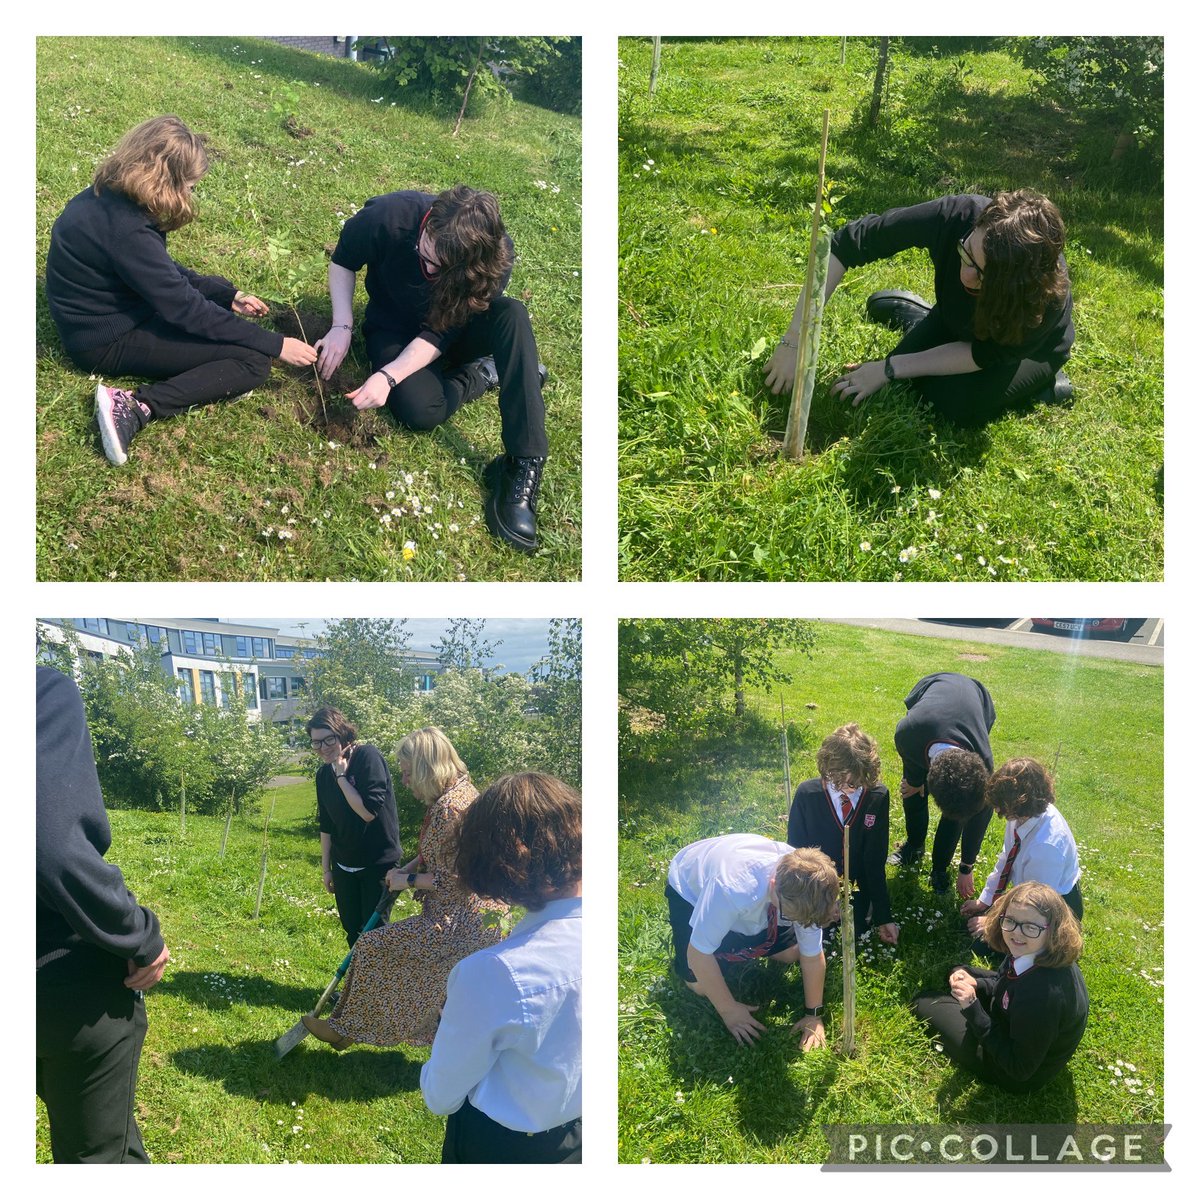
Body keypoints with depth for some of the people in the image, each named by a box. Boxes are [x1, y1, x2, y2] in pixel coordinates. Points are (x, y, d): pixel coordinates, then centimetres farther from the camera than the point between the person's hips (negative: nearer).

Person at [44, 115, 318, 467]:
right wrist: (275, 345, -22)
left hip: (108, 313, 10)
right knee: (253, 361, -15)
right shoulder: (125, 229, -31)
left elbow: (166, 272, 10)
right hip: (107, 341, -10)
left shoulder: (109, 195, -3)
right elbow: (186, 309, -27)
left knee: (216, 288, 26)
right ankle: (134, 409, -20)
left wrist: (228, 296, 7)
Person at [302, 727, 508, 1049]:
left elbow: (454, 878, -24)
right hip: (477, 916, 10)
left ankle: (347, 1029, 19)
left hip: (458, 922, -10)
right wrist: (407, 868, 6)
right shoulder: (460, 790, 7)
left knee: (373, 948, 2)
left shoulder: (449, 807, -25)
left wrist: (409, 880, -11)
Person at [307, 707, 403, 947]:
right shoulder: (324, 774, 2)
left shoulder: (367, 757, -18)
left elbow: (369, 812, -24)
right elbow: (326, 825, 12)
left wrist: (341, 777, -21)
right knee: (352, 930, 15)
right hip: (343, 865, 6)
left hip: (378, 864, -6)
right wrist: (326, 867, 14)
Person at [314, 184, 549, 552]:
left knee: (512, 315, -35)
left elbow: (439, 335, -26)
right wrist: (342, 327, -21)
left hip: (453, 329, 1)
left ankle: (523, 467, -39)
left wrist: (388, 377, -38)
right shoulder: (389, 216, -30)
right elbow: (343, 261, -8)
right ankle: (485, 373, -2)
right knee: (419, 409, -35)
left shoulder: (494, 255, -28)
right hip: (395, 329, -1)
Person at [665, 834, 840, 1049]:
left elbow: (813, 957, -15)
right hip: (692, 887, -4)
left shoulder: (804, 892, -32)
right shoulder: (733, 890, -48)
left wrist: (814, 1015, -8)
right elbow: (698, 955, -34)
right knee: (701, 986, -13)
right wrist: (728, 1010, -22)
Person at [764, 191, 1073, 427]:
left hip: (1031, 346, -3)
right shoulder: (955, 215, -39)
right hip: (957, 317, 3)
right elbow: (846, 243, -34)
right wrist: (795, 340, -36)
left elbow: (981, 356, -26)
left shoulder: (1049, 297, -42)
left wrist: (889, 369, -29)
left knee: (958, 402, -26)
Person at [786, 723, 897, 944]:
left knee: (855, 929, -13)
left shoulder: (878, 797, -15)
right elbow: (795, 851, -9)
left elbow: (875, 860, -10)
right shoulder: (806, 793, -18)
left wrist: (884, 917, -10)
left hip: (856, 884, 1)